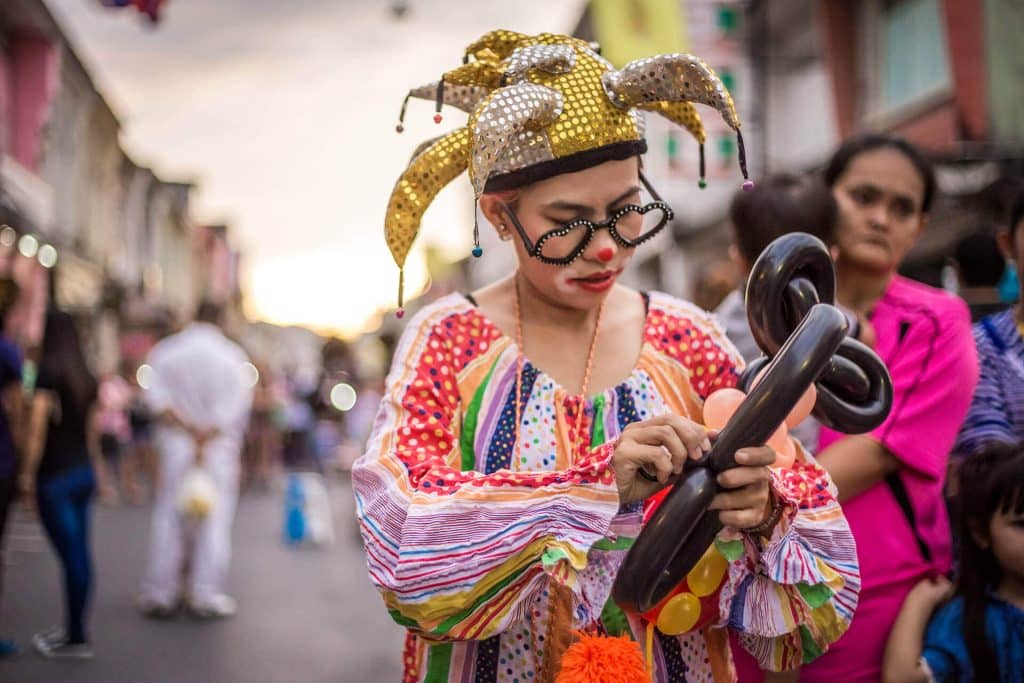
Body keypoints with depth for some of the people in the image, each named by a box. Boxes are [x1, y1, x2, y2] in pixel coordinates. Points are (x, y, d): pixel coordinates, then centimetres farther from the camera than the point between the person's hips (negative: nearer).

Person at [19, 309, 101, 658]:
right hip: (83, 472, 7)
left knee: (70, 554, -5)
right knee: (79, 551, 10)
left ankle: (77, 638, -1)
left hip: (55, 476, -7)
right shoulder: (87, 378, 8)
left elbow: (37, 428, -14)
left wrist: (28, 473, -9)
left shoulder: (48, 372, -11)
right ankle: (73, 629, 19)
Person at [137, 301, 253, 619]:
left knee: (169, 516, 7)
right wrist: (209, 436, -10)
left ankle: (160, 593, 10)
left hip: (175, 443, 1)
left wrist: (187, 428, -12)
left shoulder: (165, 351, 1)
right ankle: (207, 595, 2)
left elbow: (156, 396, -11)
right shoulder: (233, 356, -2)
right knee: (214, 518, 3)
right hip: (220, 447, -1)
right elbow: (236, 405, -11)